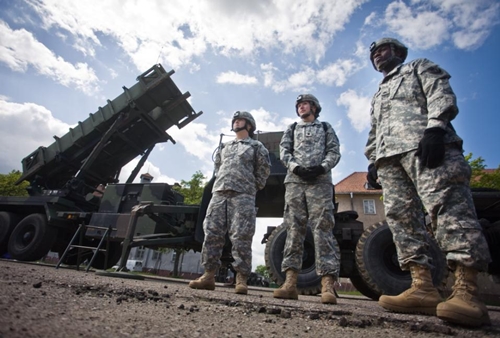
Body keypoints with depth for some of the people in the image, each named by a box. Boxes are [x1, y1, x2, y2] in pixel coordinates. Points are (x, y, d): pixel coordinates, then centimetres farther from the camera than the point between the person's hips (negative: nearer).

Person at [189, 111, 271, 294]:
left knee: (241, 237, -9)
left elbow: (265, 169, 10)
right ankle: (209, 275, 2)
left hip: (243, 195, -5)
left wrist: (253, 186, 8)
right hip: (219, 193, 5)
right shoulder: (224, 147, 27)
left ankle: (241, 279, -4)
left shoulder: (256, 146, 13)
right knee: (212, 234, -3)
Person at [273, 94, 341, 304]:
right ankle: (290, 282, -8)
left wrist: (322, 167, -13)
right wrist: (296, 168, -10)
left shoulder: (326, 128, 23)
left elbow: (334, 151, 8)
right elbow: (284, 151, 10)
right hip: (294, 181, 2)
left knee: (323, 228, -12)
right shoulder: (291, 129, 26)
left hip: (320, 181, -1)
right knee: (294, 229, -6)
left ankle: (328, 285, -14)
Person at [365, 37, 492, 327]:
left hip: (424, 145, -6)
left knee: (448, 207, -19)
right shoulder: (378, 95, 40)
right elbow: (374, 134, 33)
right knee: (401, 217, -8)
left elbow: (442, 93, 4)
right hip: (388, 156, 6)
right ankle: (423, 289, -11)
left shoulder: (419, 67, 24)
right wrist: (372, 161, 16)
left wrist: (435, 127, -15)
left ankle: (467, 294, -21)